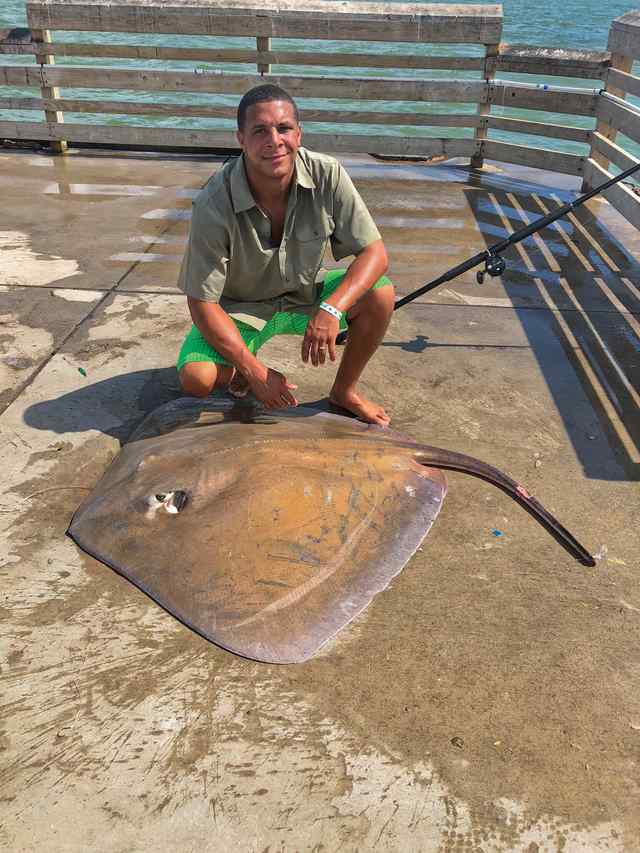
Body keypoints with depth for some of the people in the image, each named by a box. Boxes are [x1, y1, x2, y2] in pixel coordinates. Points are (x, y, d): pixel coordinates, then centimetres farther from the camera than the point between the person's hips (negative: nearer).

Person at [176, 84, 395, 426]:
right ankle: (241, 370, 11)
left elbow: (374, 252, -18)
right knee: (195, 378, -28)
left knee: (380, 294, -22)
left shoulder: (327, 175, -21)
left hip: (305, 294, 3)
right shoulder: (214, 203, -28)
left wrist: (331, 309, -35)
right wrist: (255, 371, -28)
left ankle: (344, 391, 2)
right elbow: (201, 303, -22)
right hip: (239, 306, -2)